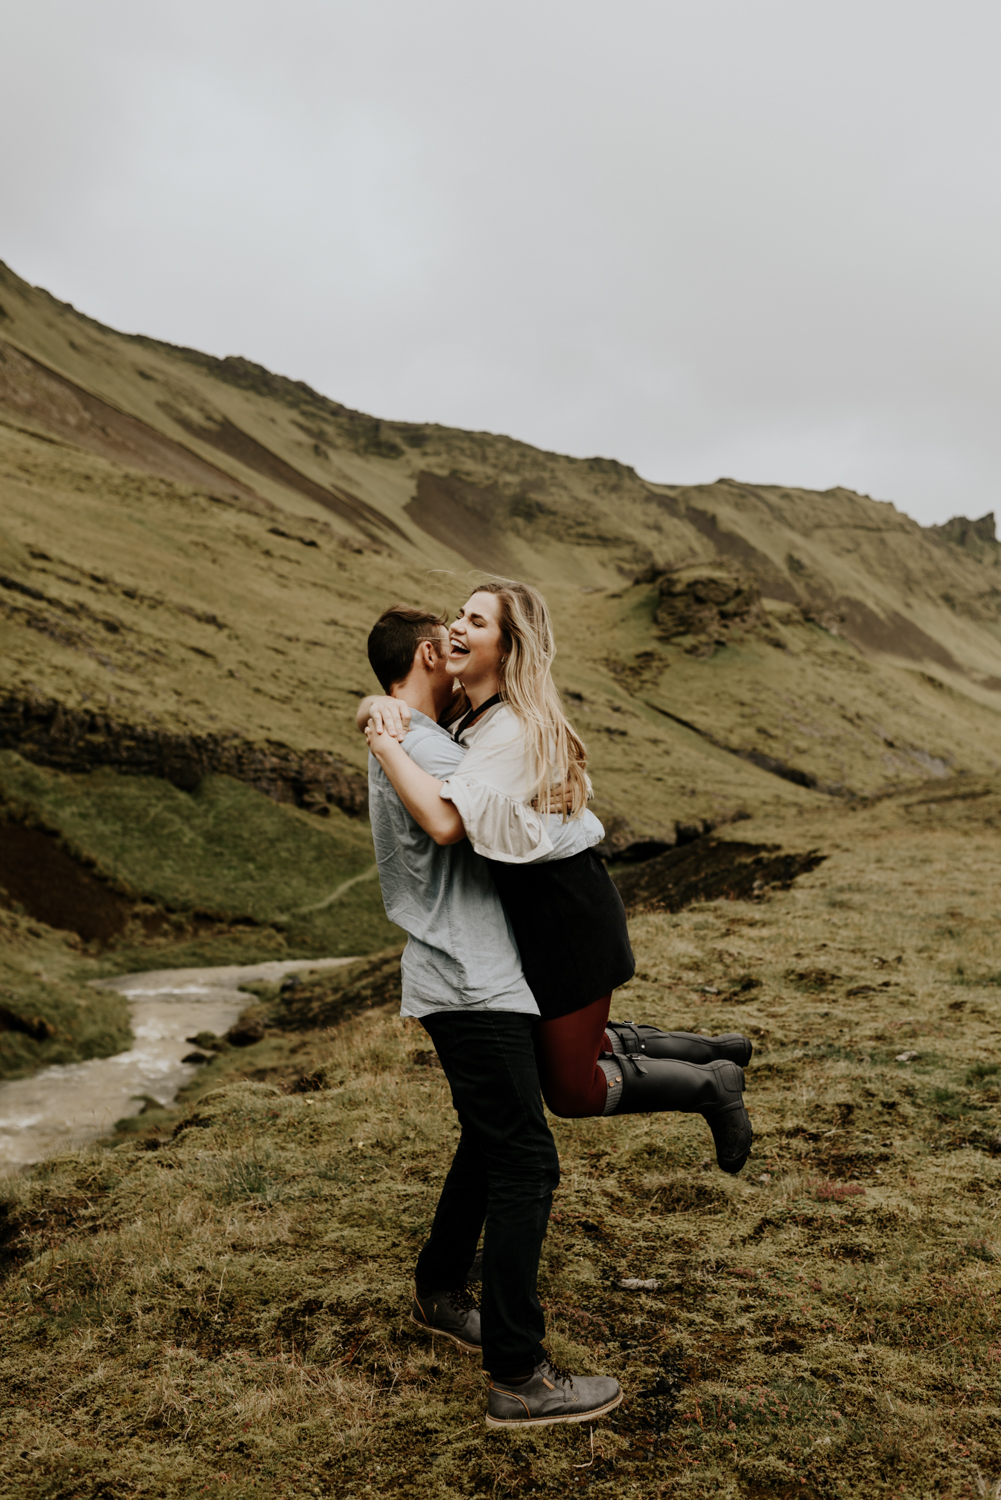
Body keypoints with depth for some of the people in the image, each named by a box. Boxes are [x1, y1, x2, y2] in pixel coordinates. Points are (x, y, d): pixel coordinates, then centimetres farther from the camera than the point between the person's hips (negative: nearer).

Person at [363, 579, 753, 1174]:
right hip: (538, 908, 10)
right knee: (553, 1045, 24)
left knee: (573, 1089, 2)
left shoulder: (514, 731, -26)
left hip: (568, 917, -10)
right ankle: (712, 1051, 34)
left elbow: (447, 822, -37)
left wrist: (386, 745, -26)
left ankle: (714, 1087, 20)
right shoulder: (476, 717, 4)